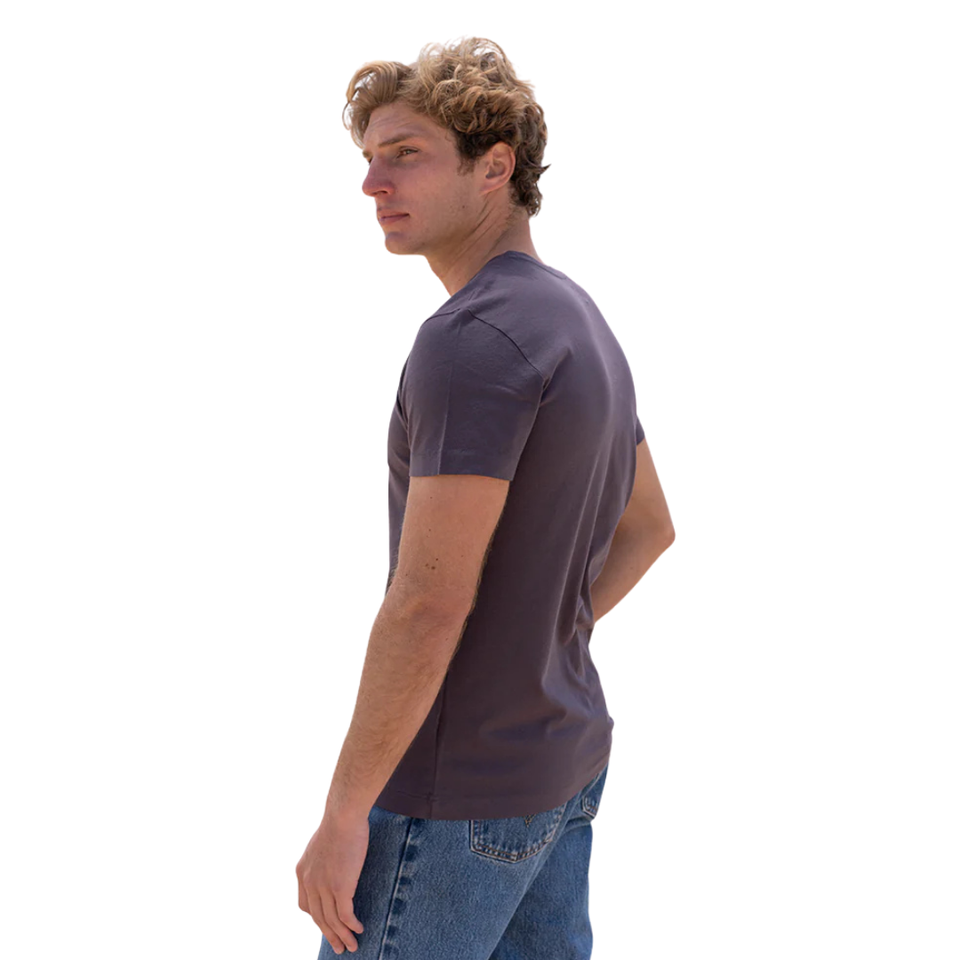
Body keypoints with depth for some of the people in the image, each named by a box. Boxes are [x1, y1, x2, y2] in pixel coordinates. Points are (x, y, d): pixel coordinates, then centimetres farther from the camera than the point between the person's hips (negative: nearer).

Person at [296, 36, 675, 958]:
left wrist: (342, 812, -19)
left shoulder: (472, 339, -24)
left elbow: (428, 605, -27)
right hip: (559, 758, 9)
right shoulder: (582, 328, 7)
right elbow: (647, 526, 19)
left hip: (459, 787, -9)